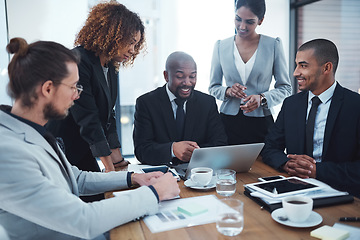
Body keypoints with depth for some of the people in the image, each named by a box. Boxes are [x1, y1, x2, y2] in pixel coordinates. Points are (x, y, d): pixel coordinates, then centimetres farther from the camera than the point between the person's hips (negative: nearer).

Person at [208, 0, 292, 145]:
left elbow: (285, 88, 3)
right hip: (228, 123, 1)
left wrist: (262, 98, -14)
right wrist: (228, 91, -11)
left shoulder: (273, 45, 0)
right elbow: (213, 87, 10)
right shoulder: (221, 46, 5)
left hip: (261, 123, -1)